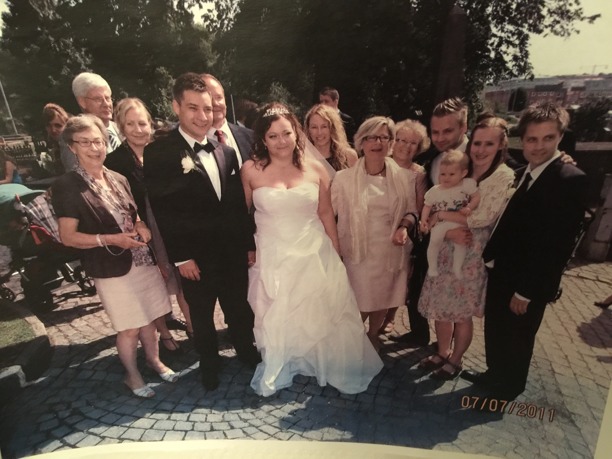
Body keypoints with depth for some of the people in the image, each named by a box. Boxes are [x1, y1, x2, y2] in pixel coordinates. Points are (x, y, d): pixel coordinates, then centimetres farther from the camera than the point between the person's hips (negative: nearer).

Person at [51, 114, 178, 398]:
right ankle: (132, 375, 33)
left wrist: (142, 227, -4)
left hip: (144, 260, 5)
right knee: (129, 329, 8)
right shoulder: (66, 186, -9)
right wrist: (111, 240, -22)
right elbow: (68, 236, -11)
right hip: (112, 269, -5)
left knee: (148, 320, 18)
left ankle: (154, 360, 42)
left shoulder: (119, 179, 6)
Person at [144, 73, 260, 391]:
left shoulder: (226, 151, 4)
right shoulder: (159, 152, -11)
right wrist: (180, 257, -14)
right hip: (195, 256, -3)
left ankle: (247, 351, 45)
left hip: (233, 251, 4)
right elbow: (162, 212, -13)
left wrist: (249, 244, 6)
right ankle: (210, 365, 41)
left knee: (239, 308, 21)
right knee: (202, 317, 17)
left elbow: (239, 203, 6)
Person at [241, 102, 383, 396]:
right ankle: (278, 370, 38)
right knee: (277, 319, 12)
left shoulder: (315, 169, -2)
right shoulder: (251, 170, -6)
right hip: (272, 259, 0)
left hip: (314, 256, 1)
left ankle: (329, 366, 36)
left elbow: (326, 214, 2)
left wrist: (336, 255, 5)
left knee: (320, 315, 10)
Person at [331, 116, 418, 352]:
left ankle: (373, 335, 48)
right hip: (360, 251, -2)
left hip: (392, 250, 3)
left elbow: (411, 210, 7)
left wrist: (404, 226, -14)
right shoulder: (344, 178, -9)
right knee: (361, 302, 7)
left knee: (383, 298, 18)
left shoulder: (404, 177, -3)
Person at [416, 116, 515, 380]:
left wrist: (441, 215, -13)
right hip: (446, 251, 5)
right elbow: (439, 207, 2)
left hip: (474, 255, -5)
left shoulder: (505, 176, -9)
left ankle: (455, 360, 32)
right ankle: (442, 353, 36)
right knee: (441, 307, 13)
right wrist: (450, 231, -18)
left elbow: (483, 218, -19)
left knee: (462, 313, 9)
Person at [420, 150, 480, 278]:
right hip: (440, 222, 0)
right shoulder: (435, 191, -6)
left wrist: (469, 207, -22)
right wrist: (423, 220, -11)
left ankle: (457, 269, 17)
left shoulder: (467, 184, -8)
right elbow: (427, 206, 1)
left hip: (459, 222, 0)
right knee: (434, 242, -12)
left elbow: (477, 197, -4)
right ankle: (432, 268, 5)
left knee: (460, 244, -3)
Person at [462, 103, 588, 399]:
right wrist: (490, 256, 2)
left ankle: (506, 390, 36)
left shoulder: (570, 179, -19)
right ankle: (495, 375, 45)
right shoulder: (522, 174, 6)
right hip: (502, 272, 7)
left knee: (516, 339, 13)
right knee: (495, 331, 22)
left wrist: (526, 291, -19)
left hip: (530, 284, -7)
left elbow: (559, 244, -22)